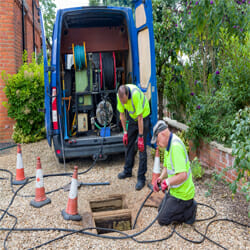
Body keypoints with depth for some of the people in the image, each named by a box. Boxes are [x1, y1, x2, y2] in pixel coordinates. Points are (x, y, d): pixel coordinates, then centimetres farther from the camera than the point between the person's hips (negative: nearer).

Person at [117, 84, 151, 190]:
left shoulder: (135, 94, -35)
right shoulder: (119, 95, -17)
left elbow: (140, 117, -30)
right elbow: (122, 114, -3)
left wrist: (140, 137, -26)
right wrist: (125, 132, -1)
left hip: (143, 117, -6)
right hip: (132, 117, 6)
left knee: (142, 148, -8)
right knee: (129, 144, 11)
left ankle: (141, 178, -2)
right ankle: (127, 171, 28)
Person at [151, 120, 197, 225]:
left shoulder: (176, 146, -29)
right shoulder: (169, 145, 5)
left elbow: (182, 175, -35)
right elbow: (166, 167, 17)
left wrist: (167, 182, -23)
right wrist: (160, 179, 1)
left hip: (181, 194, -10)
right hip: (173, 190, 10)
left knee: (162, 220, -1)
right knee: (161, 210, 25)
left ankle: (189, 212, 4)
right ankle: (188, 205, 20)